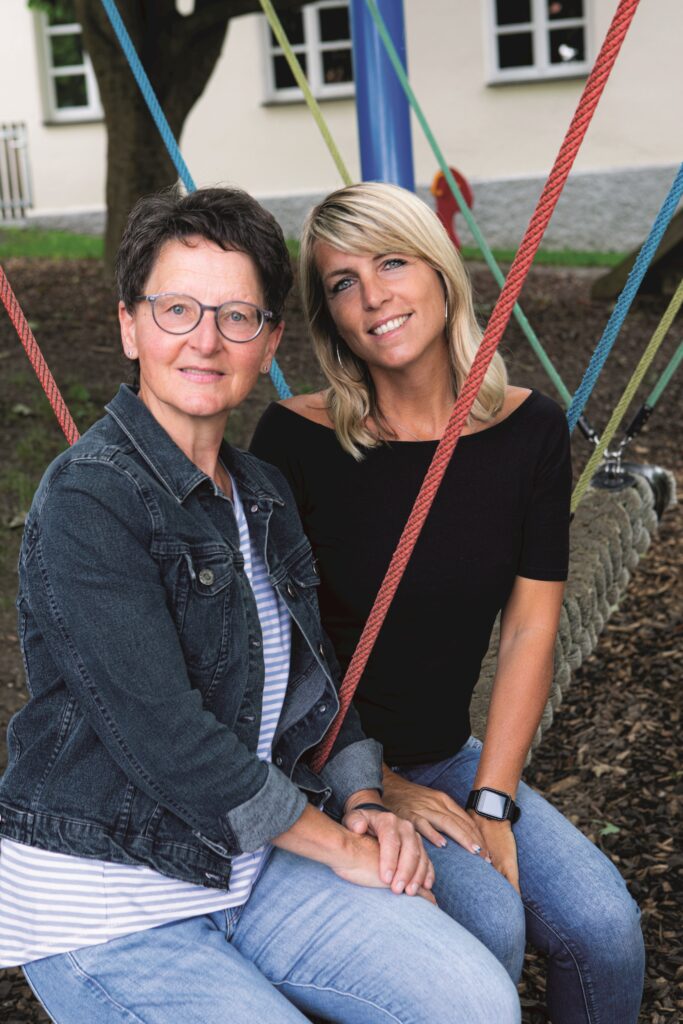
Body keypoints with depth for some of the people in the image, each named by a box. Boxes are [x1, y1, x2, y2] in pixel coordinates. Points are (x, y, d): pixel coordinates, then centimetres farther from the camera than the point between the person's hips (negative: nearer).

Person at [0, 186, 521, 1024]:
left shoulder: (261, 494, 9)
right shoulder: (85, 503, -18)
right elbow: (162, 735, -22)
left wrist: (361, 801, 1)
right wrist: (336, 841, -12)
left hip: (247, 868, 7)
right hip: (106, 903, -6)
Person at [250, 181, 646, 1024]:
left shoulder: (529, 430, -4)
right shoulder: (297, 439, -15)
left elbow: (529, 630, -3)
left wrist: (492, 803, -9)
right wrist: (371, 787, -11)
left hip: (449, 758, 4)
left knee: (603, 926, -16)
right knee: (490, 925, -25)